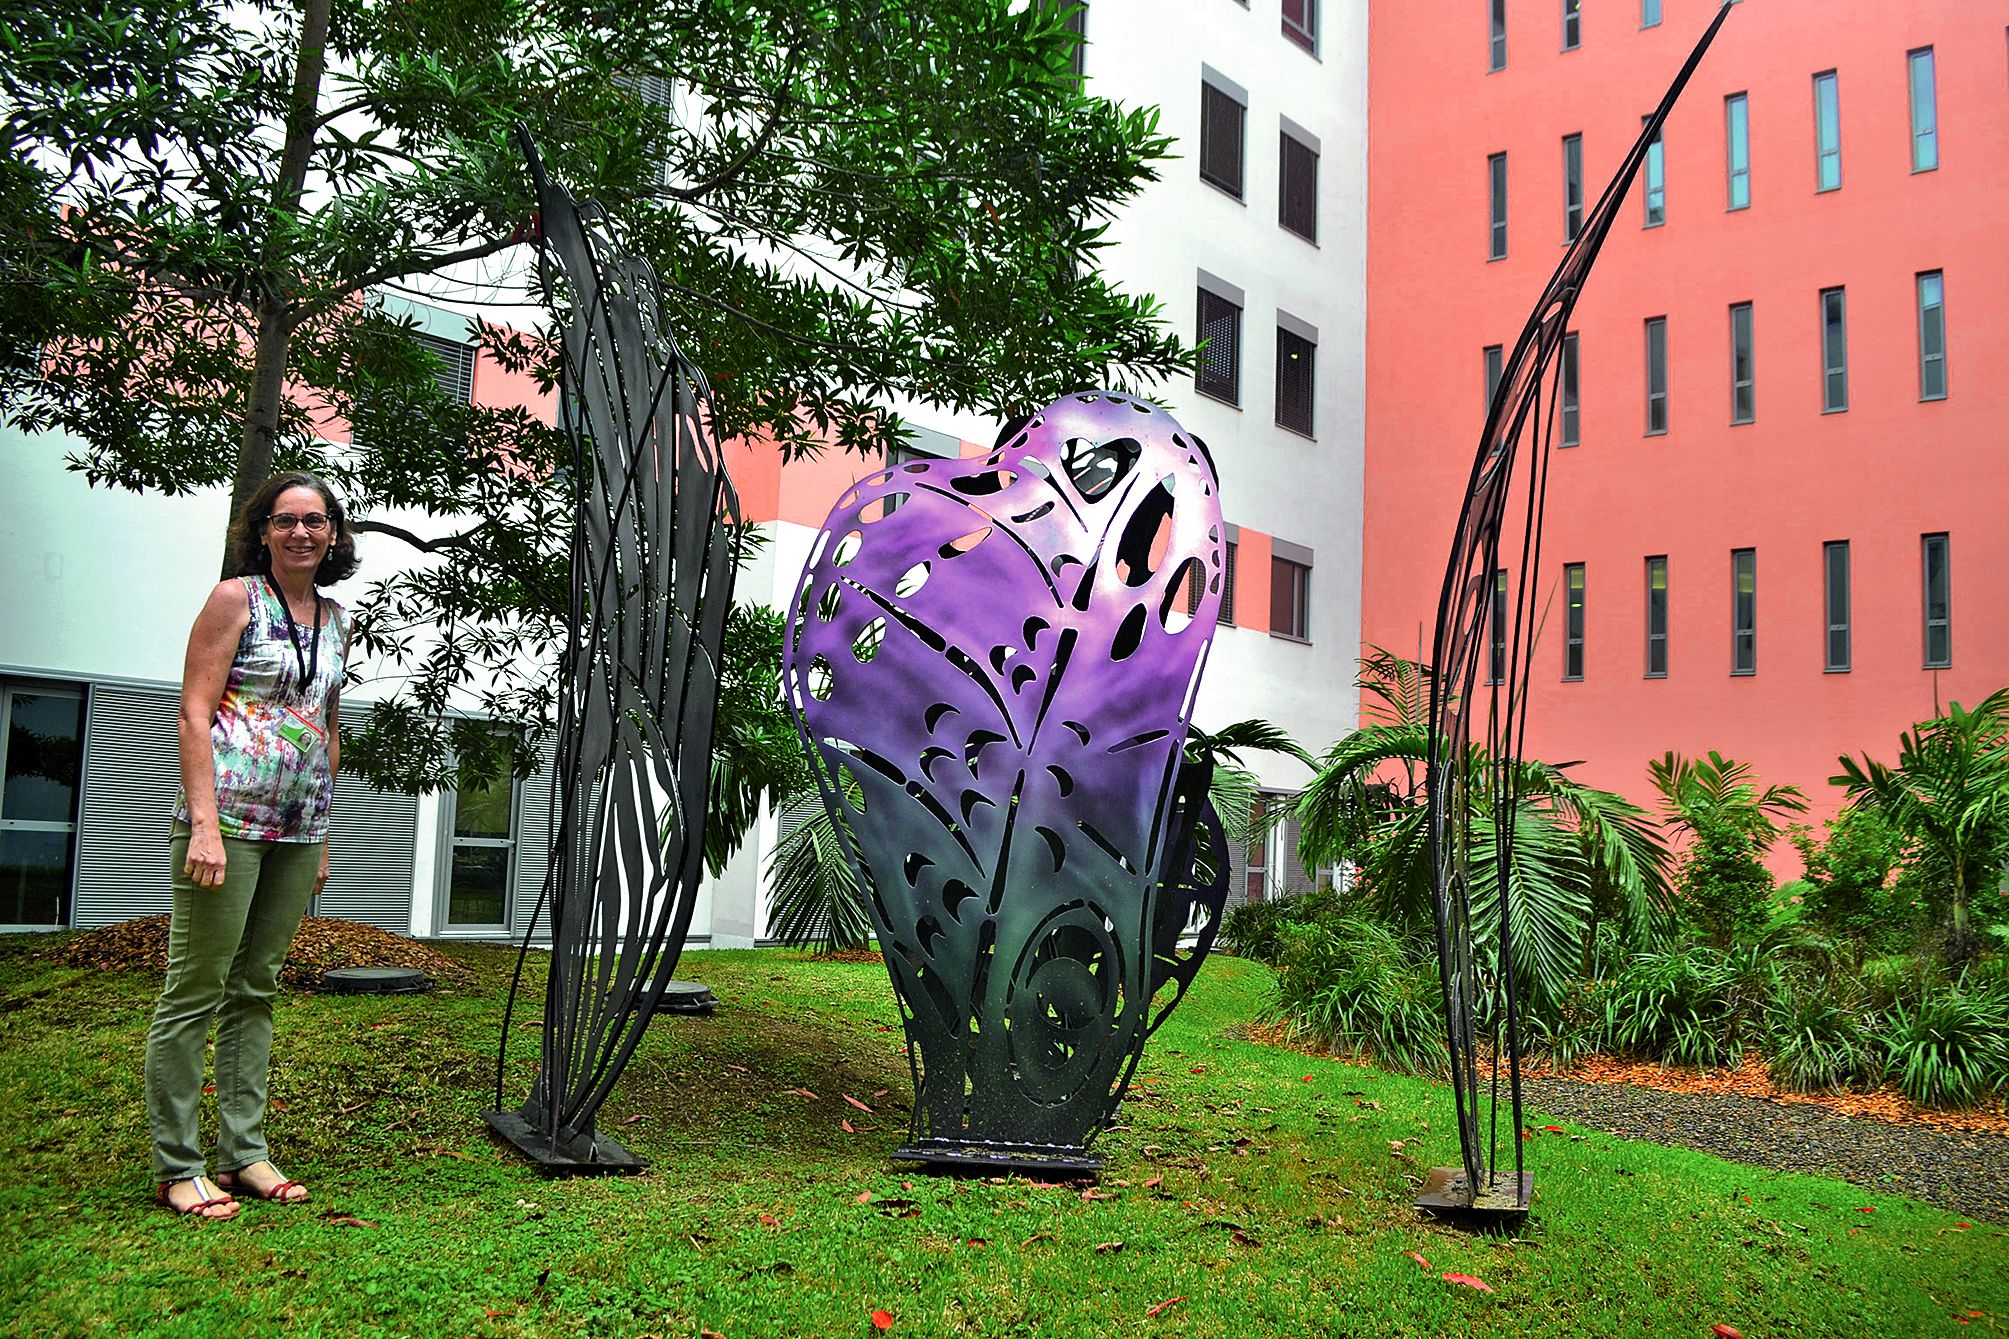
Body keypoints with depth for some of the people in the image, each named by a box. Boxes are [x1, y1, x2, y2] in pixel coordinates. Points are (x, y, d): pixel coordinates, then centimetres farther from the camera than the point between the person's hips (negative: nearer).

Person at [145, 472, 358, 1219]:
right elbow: (194, 713, -9)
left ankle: (244, 1152, 18)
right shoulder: (235, 598, -3)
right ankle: (176, 1168, 5)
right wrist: (204, 822, -18)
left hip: (297, 828, 7)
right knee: (196, 990, -2)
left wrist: (322, 835, 18)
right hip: (230, 816, -6)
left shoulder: (334, 619, 15)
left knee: (257, 989, 11)